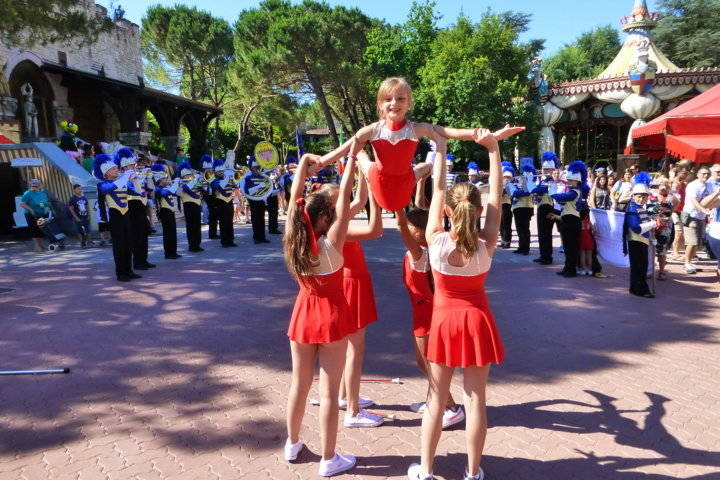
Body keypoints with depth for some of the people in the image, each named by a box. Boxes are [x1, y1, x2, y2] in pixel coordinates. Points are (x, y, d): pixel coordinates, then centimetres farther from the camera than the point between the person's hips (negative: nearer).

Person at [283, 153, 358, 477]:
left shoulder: (292, 241, -7)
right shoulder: (331, 244, -19)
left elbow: (295, 197, 2)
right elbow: (344, 197, -16)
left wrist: (303, 164, 10)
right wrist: (351, 158, -9)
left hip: (304, 313, 5)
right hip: (332, 316, -5)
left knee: (299, 384, 18)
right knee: (329, 390, 3)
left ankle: (292, 444, 35)